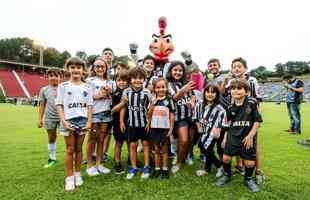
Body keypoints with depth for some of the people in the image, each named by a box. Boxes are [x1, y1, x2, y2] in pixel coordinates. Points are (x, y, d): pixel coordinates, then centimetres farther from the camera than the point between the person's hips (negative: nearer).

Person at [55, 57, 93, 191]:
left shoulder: (87, 87, 7)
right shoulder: (63, 86, 2)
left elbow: (89, 106, 5)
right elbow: (59, 105, -2)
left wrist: (89, 121, -4)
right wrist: (64, 121, -12)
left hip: (83, 121, 2)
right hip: (69, 121, -2)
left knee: (79, 148, 11)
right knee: (70, 149, 4)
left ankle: (78, 174, 25)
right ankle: (69, 177, 16)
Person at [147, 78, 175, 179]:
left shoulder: (169, 100, -4)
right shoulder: (153, 100, 2)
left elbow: (172, 116, -2)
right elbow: (149, 115, 1)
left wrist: (171, 129, -5)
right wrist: (152, 105, -12)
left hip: (165, 128, -2)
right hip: (154, 128, 2)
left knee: (164, 149, 10)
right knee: (156, 149, 13)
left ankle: (165, 169, 23)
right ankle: (157, 169, 25)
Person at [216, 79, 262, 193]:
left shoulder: (252, 103, -9)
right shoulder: (231, 106, 1)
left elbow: (258, 121, -7)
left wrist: (250, 135, -11)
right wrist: (225, 137, 10)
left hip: (248, 137, -2)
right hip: (233, 136, 3)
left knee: (250, 162, 4)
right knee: (226, 158, 1)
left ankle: (248, 179, 34)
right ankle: (227, 175, 30)